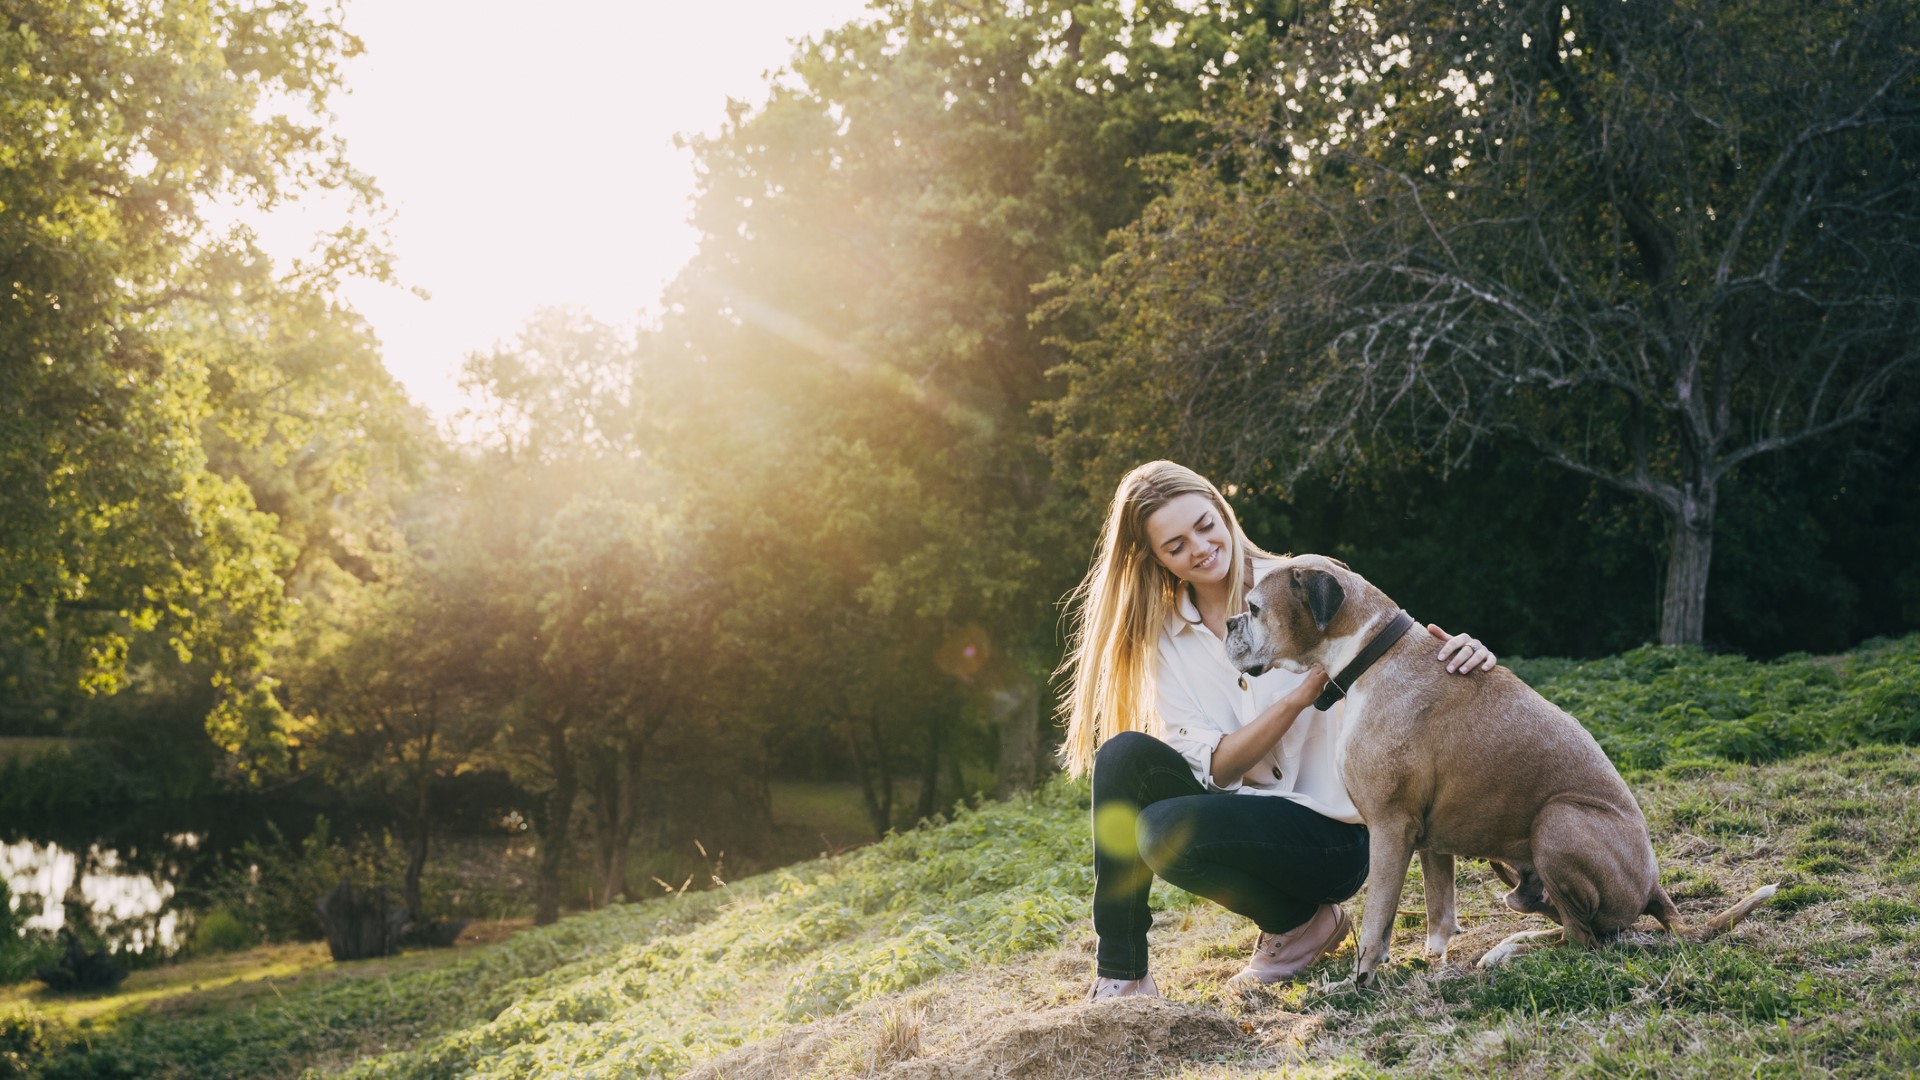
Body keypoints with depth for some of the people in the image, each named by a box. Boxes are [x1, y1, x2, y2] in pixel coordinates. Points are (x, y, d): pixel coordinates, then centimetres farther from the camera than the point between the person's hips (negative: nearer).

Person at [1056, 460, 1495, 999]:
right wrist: (1303, 693, -23)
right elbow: (1216, 768, -8)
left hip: (1335, 831, -4)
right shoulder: (1163, 636, 1)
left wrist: (1458, 655, -26)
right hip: (1243, 812, 4)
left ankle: (1302, 923, -1)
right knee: (1126, 755, -20)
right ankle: (1120, 972, -13)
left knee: (1166, 830, -28)